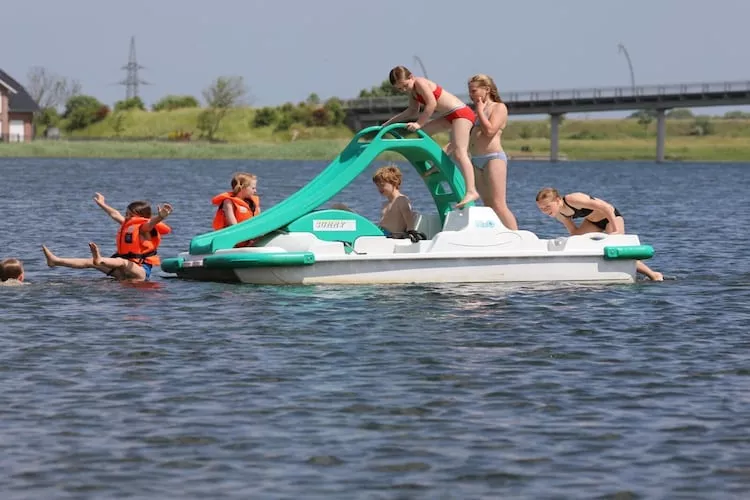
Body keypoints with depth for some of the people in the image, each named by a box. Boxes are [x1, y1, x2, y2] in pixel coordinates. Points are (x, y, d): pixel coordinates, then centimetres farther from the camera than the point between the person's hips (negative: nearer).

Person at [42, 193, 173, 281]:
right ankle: (56, 261, 2)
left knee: (121, 262, -41)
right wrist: (102, 204, 49)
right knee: (91, 262, 5)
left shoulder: (144, 228, -9)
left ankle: (99, 260, -75)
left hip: (141, 271, -9)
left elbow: (152, 222, -32)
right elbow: (115, 214, 34)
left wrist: (160, 217, -56)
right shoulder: (127, 225, 18)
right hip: (124, 272, 9)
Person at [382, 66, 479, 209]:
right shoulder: (412, 90, 13)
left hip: (461, 112, -11)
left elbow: (431, 104, -22)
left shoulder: (420, 83, -15)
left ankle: (471, 191, -34)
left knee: (459, 152, -23)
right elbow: (412, 111, 25)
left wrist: (419, 123, -20)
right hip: (449, 116, 11)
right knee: (422, 132, 20)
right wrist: (390, 122, 26)